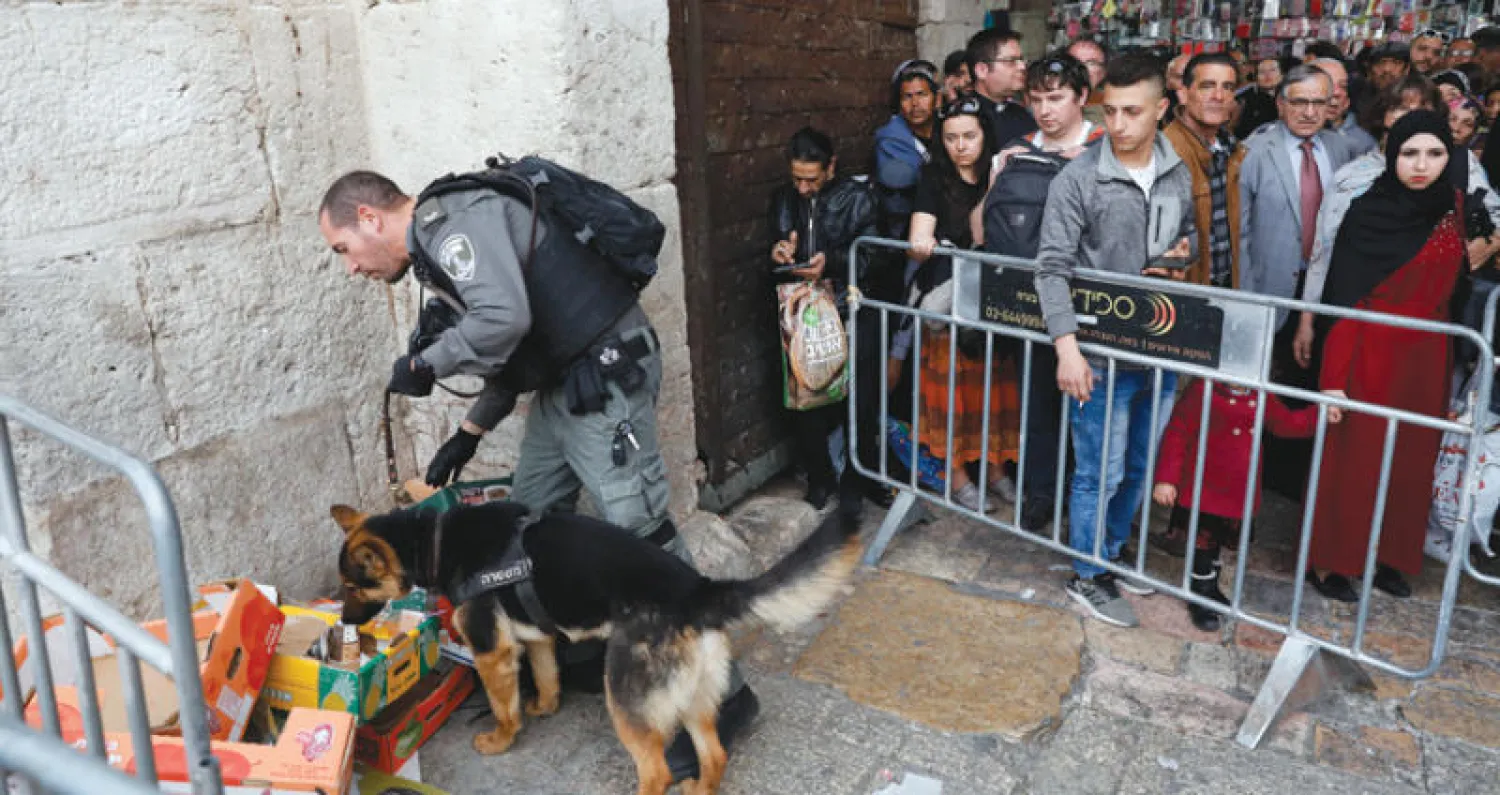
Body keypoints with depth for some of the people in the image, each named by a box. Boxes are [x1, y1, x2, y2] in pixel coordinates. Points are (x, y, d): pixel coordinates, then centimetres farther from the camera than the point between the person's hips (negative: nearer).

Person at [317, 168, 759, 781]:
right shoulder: (437, 249, 20)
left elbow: (504, 319, -28)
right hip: (562, 382, 11)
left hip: (606, 371, -11)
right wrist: (468, 433, 23)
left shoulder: (455, 220, -12)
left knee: (637, 531, -10)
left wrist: (426, 365, -12)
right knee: (530, 518, 14)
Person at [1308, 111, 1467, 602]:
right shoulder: (1368, 212, -12)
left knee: (1409, 464, 12)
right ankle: (1329, 562, 17)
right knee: (1353, 462, 3)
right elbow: (1342, 301, -15)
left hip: (1426, 358, 5)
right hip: (1371, 354, -5)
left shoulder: (1453, 206, 4)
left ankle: (1385, 557, 28)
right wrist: (1334, 377, -18)